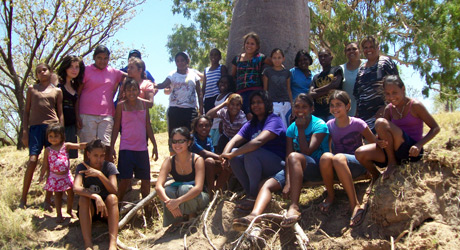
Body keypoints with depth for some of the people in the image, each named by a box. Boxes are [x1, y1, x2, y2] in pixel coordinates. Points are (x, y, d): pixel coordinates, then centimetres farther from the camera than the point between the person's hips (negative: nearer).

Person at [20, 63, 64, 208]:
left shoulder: (57, 91, 14)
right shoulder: (32, 89, 15)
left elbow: (60, 114, 13)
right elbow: (26, 111, 13)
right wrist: (25, 131, 3)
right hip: (35, 126, -1)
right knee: (32, 160, -11)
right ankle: (23, 199, -5)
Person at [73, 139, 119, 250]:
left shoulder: (109, 166, -7)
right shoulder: (82, 167, -7)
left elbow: (114, 191, -22)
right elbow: (76, 188, -27)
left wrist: (99, 174, -33)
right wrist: (95, 196, -42)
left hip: (106, 207, 0)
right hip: (90, 208, 1)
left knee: (112, 197, -32)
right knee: (83, 198, -31)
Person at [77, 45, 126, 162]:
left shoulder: (114, 72, 14)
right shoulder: (86, 71, 5)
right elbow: (77, 94, 4)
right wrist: (77, 116, -4)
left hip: (107, 115, 2)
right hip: (87, 115, -2)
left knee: (107, 147, -5)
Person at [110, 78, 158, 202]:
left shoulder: (144, 104, 8)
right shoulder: (121, 105, -1)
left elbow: (148, 126, 12)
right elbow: (116, 127, 2)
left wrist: (154, 145, 10)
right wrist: (112, 147, -3)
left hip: (142, 148, 3)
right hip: (126, 148, -3)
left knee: (146, 180, 6)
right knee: (125, 179, -5)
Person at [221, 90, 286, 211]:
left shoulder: (274, 120, -11)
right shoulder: (250, 125, 13)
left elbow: (259, 141, -28)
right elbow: (234, 141, -3)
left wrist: (231, 154, -32)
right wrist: (226, 154, -26)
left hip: (278, 166, -7)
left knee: (251, 152, -31)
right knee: (235, 155, -15)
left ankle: (254, 196, -20)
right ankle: (249, 193, -10)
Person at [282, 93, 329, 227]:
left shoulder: (319, 125, -6)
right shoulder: (291, 128, 9)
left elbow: (307, 151, -17)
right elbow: (288, 157, -6)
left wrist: (301, 129, -12)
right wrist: (288, 182, -22)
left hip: (319, 168, -7)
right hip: (298, 170, 8)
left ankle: (294, 207, -49)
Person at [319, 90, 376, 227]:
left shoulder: (357, 124, -6)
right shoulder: (329, 125, 5)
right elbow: (327, 148, 13)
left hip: (358, 164, -3)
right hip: (336, 168, 3)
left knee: (338, 158, -38)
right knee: (325, 156, -33)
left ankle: (355, 205, -40)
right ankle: (330, 195, -14)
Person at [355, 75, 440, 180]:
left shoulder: (415, 105, -6)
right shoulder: (389, 109, 8)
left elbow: (435, 128, -5)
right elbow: (386, 135, 8)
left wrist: (419, 145, -19)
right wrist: (379, 142, -17)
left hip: (411, 152, -6)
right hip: (396, 153, 6)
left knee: (380, 122, -25)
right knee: (360, 153, -17)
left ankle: (392, 163, -11)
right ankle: (377, 178, 10)